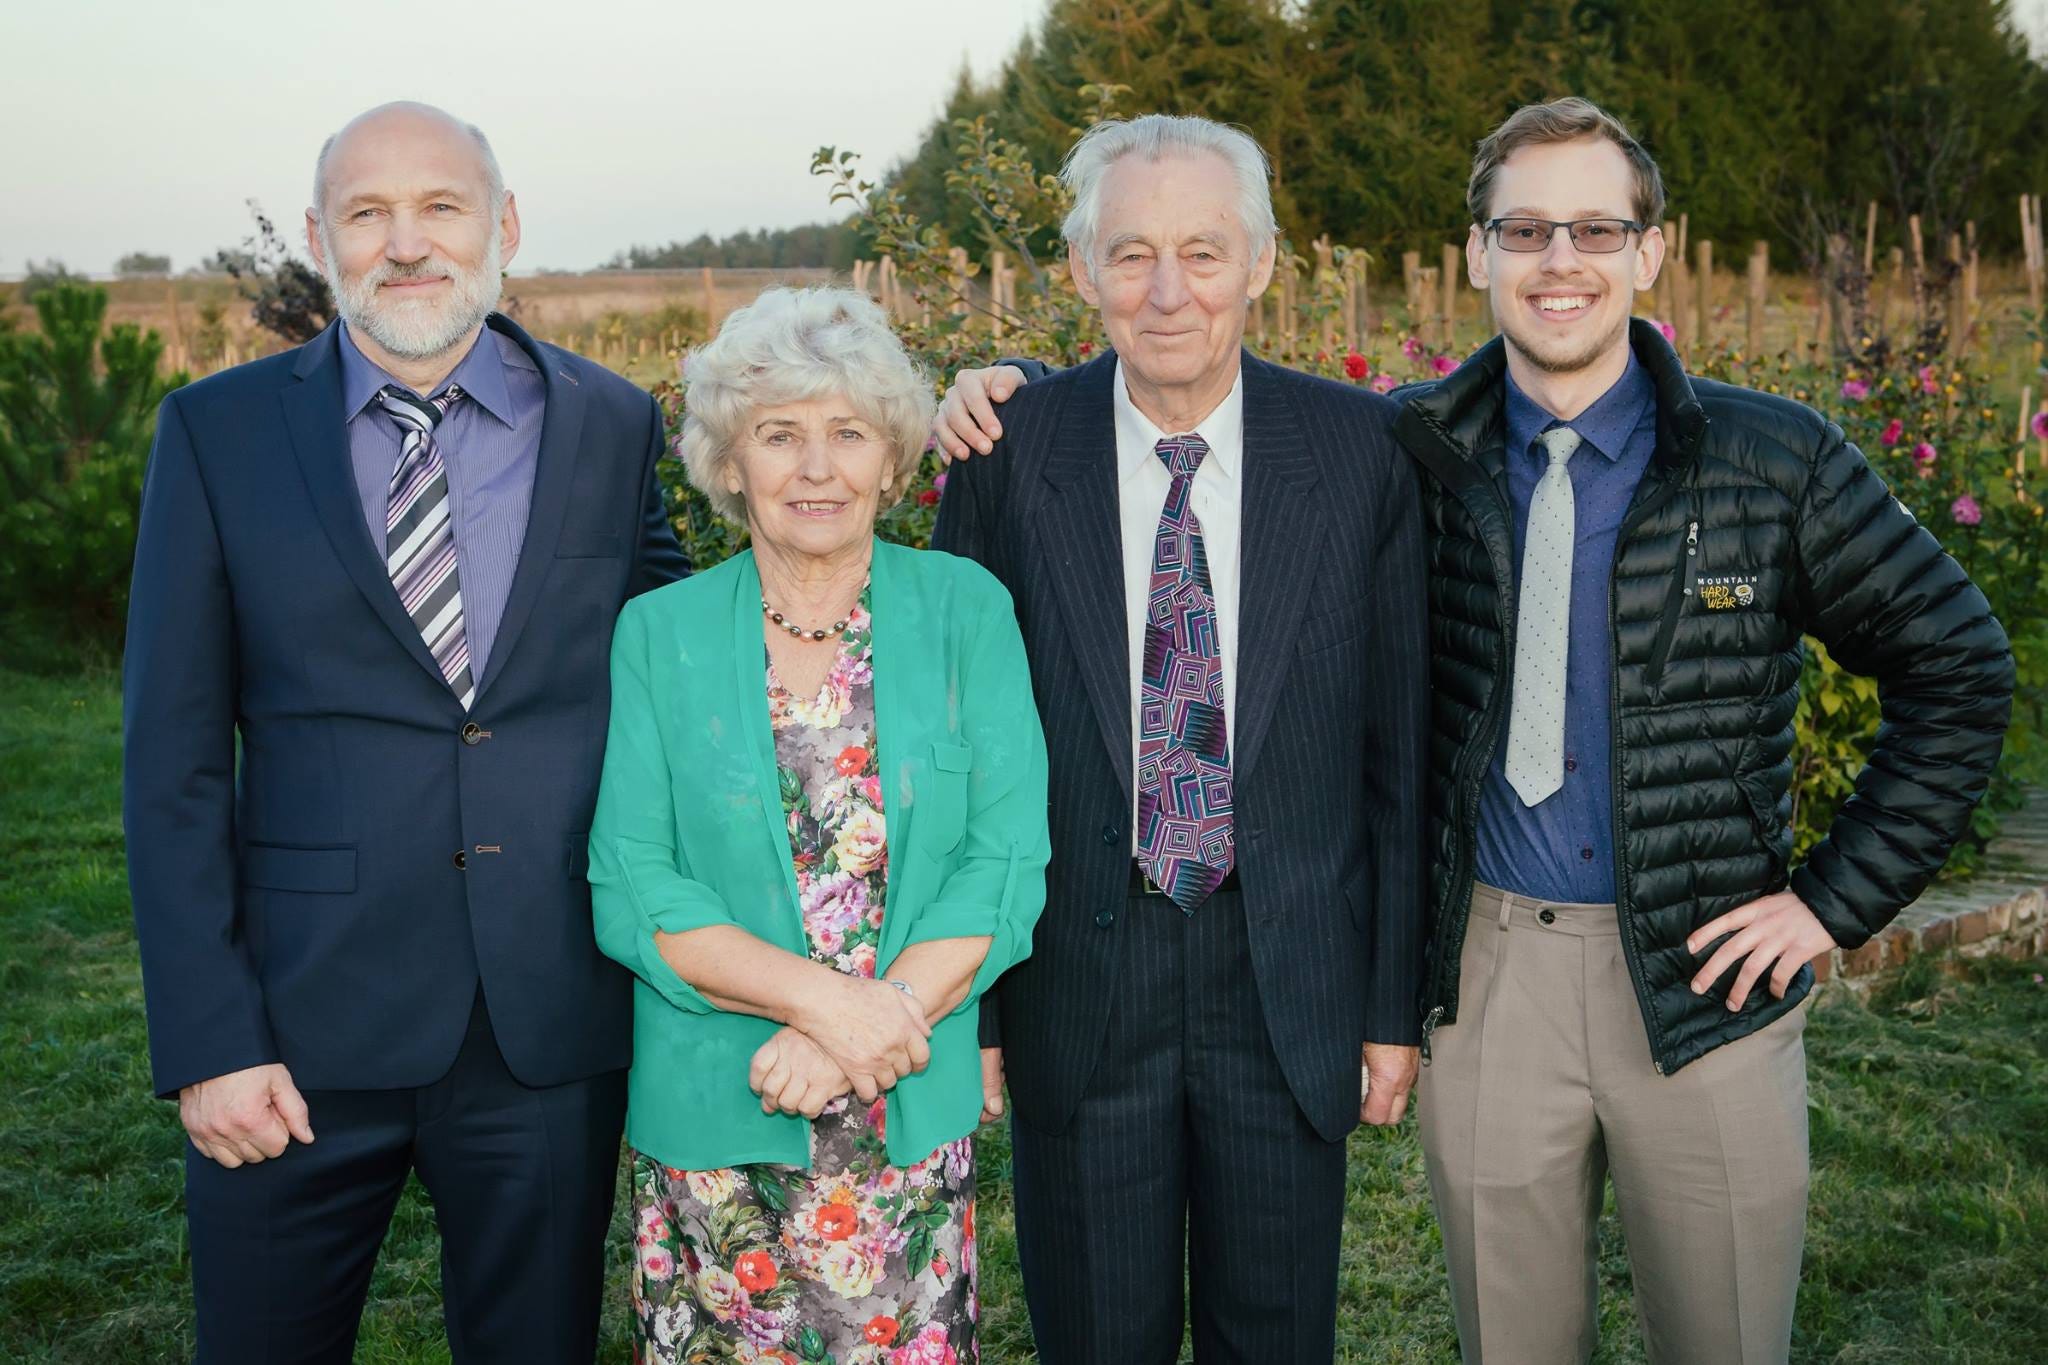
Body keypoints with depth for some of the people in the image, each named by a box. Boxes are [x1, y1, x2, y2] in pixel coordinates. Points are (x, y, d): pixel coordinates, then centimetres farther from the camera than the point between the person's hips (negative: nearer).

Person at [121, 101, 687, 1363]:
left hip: (552, 1026, 1)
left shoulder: (616, 427, 4)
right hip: (303, 1026, -1)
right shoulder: (219, 430, 0)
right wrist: (206, 1038, -8)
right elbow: (174, 760, -1)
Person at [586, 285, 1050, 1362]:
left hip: (917, 1120, 1)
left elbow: (1010, 862, -6)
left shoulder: (967, 611, 0)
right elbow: (628, 893, -5)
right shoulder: (657, 634, -1)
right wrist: (823, 998, -17)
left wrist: (878, 1023, -16)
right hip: (711, 1130, 0)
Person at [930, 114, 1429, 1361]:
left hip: (1290, 979, 1)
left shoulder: (1359, 449, -4)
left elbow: (1399, 742, 0)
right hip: (1077, 978, 0)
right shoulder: (1009, 453, -6)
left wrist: (1399, 1001, 1)